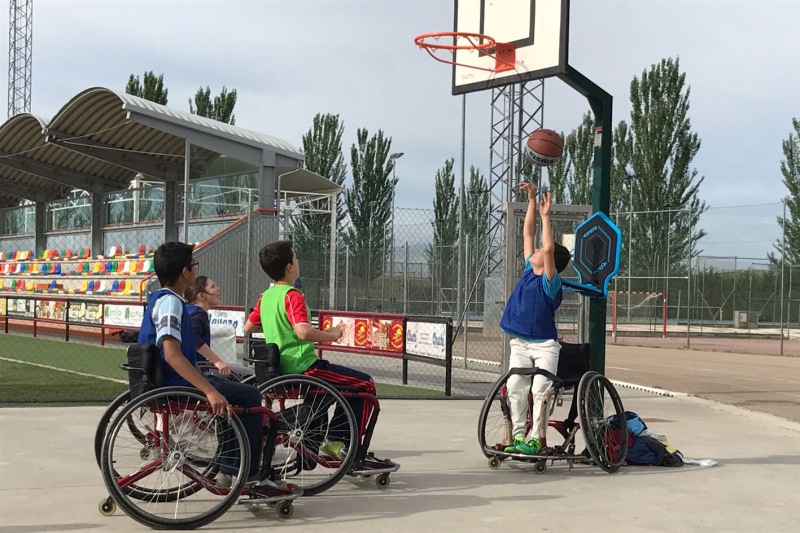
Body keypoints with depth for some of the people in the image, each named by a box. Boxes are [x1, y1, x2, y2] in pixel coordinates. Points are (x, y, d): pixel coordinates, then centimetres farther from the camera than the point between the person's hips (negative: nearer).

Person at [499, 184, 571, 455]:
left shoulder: (551, 282, -10)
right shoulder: (529, 271, 8)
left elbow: (549, 249, -25)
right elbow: (527, 233, 10)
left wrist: (545, 215, -23)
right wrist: (532, 201, 9)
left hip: (544, 345, -6)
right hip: (519, 343, 6)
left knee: (540, 389, -14)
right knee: (515, 387, -5)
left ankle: (536, 439, -10)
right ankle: (518, 435, -1)